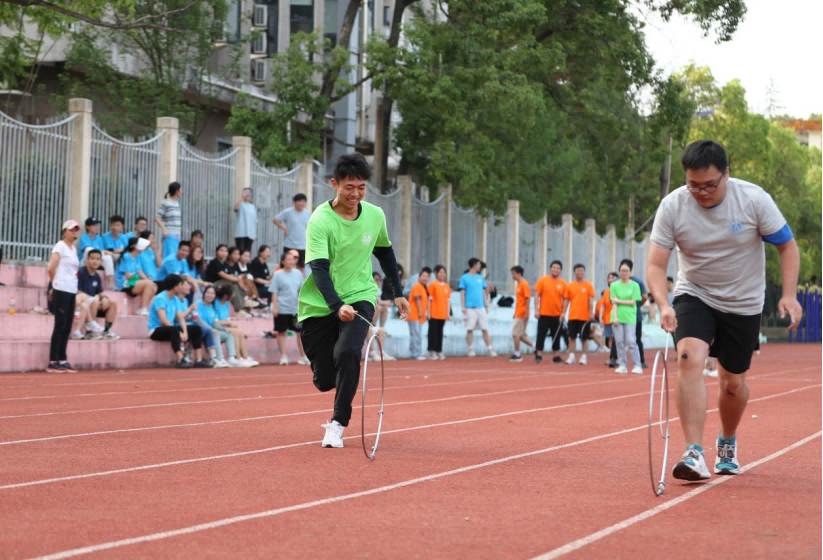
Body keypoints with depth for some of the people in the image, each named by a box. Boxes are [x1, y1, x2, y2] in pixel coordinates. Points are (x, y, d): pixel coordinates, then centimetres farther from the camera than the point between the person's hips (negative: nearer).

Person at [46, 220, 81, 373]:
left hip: (72, 291, 8)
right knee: (60, 326, -7)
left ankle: (62, 360, 13)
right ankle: (53, 362, -5)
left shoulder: (73, 249, 16)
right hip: (61, 291, -8)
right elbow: (51, 268, -18)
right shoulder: (60, 247, -9)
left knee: (67, 327, 8)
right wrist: (55, 283, -4)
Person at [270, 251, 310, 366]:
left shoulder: (297, 273, 9)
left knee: (301, 331, 2)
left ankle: (303, 356, 10)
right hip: (282, 309, -4)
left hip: (296, 309, 4)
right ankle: (283, 356, 7)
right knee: (281, 332, 2)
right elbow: (274, 292, -5)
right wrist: (274, 307, -11)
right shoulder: (278, 275, -3)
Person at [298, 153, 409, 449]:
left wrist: (398, 293, 20)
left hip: (359, 297, 1)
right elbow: (319, 268, -25)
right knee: (324, 380, 2)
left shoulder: (375, 216, -2)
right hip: (320, 305, -1)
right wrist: (337, 305, -40)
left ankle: (338, 424, -15)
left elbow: (385, 252, 18)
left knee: (347, 352, -28)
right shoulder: (320, 221, -16)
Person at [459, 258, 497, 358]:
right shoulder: (464, 278, 1)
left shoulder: (480, 278, 15)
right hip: (470, 307, -4)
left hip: (481, 307, 4)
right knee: (470, 329, -2)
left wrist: (486, 305, 12)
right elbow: (462, 293, -1)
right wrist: (463, 307, -8)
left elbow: (484, 292, 18)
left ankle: (490, 349, -2)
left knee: (485, 329, -1)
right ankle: (471, 349, 5)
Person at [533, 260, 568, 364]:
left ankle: (557, 356, 13)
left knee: (556, 336, 7)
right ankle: (538, 355, 3)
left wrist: (563, 313, 0)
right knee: (541, 335, -2)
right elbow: (537, 295, -2)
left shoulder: (563, 283, 3)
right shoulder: (543, 280, -1)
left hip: (557, 315, 2)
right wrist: (536, 310, -9)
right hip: (544, 313, -2)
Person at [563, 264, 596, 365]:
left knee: (584, 338, 2)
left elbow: (591, 300, -2)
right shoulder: (569, 285, 6)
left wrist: (591, 313, -11)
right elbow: (566, 300, 8)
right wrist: (563, 313, 1)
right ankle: (571, 357, 6)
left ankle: (584, 357, 7)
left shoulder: (588, 285, 0)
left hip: (585, 317, -2)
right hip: (572, 316, 2)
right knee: (572, 337, 2)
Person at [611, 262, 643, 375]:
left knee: (631, 342, -9)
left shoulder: (634, 285, 3)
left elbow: (633, 302, -3)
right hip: (618, 317, 2)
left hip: (630, 318, -2)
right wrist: (615, 317, -9)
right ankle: (622, 366, 8)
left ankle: (637, 366, -6)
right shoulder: (614, 285, 7)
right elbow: (614, 302, 1)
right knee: (619, 342, 2)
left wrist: (619, 301, -6)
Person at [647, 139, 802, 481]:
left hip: (743, 303, 1)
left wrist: (789, 295, -20)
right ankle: (694, 455, -28)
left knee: (733, 383, 7)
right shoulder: (672, 206, -16)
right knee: (690, 358, -26)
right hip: (694, 296, 0)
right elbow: (655, 264, -16)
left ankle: (728, 444, 39)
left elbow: (787, 247, -7)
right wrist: (663, 305, -34)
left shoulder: (754, 199, -18)